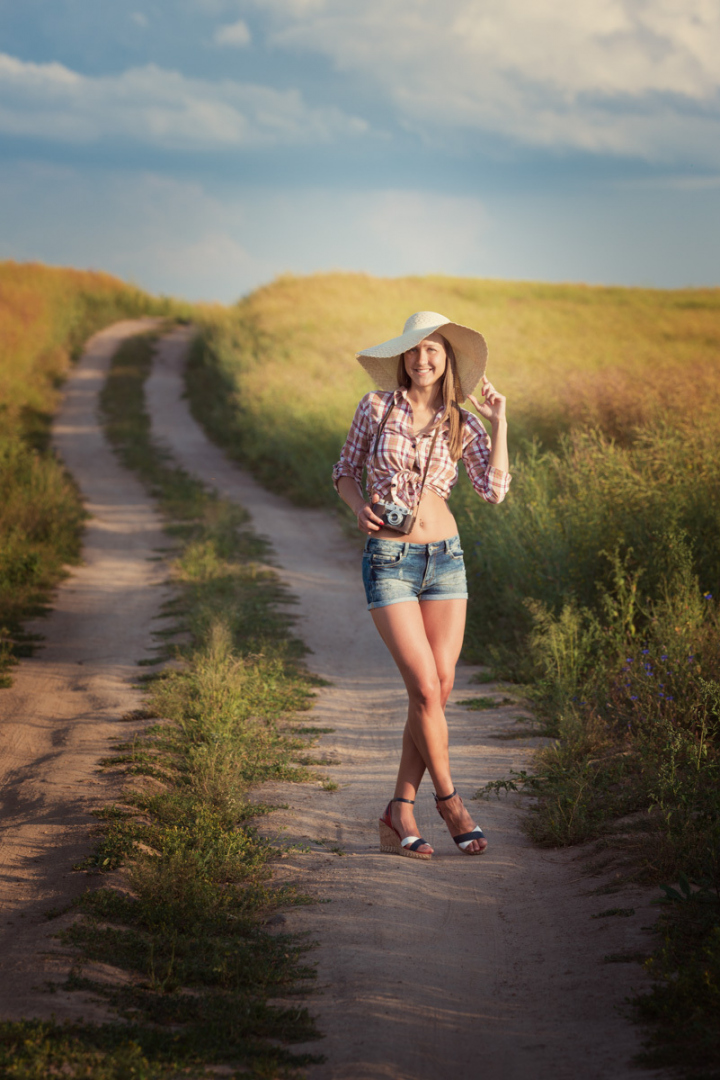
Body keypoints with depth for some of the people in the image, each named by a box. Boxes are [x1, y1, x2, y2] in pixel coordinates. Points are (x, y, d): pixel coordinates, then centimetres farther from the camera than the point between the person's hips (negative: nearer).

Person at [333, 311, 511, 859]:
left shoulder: (461, 423, 6)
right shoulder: (377, 406, 1)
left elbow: (495, 490, -8)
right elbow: (346, 472, 11)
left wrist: (500, 421, -6)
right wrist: (360, 507, -9)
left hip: (445, 559, 3)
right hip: (388, 562, -3)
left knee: (440, 688, -2)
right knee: (426, 689, -12)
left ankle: (400, 812, 8)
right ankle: (449, 800, 6)